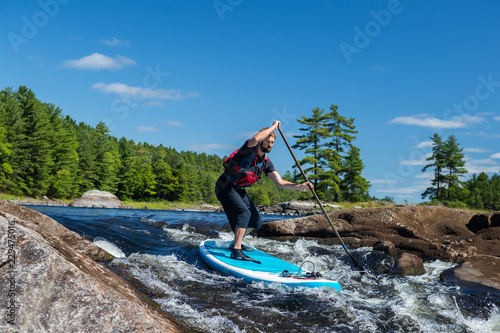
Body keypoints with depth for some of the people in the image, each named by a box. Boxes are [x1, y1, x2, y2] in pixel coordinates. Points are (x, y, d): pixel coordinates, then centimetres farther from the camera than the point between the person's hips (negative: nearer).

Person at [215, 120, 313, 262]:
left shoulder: (266, 163, 4)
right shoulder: (250, 148, -16)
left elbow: (280, 182, -1)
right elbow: (256, 138, -41)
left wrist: (299, 186, -16)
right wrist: (274, 126, -25)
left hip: (238, 190, 9)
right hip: (226, 187, -9)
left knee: (255, 218, 11)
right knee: (243, 212, -24)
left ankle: (237, 243, 30)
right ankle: (236, 251, -27)